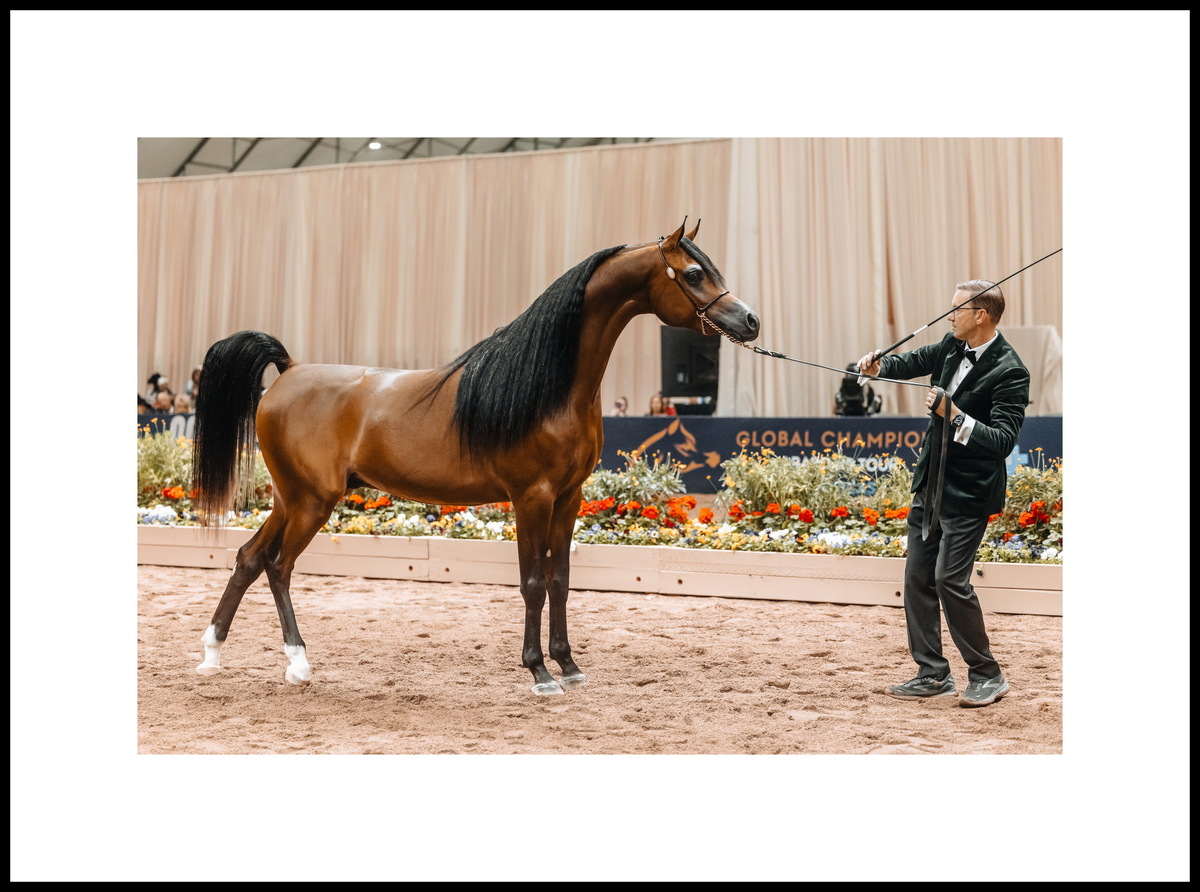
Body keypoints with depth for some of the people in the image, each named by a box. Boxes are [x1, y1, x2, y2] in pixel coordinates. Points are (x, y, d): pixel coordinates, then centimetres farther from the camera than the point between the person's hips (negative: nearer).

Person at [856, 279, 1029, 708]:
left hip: (969, 491, -8)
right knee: (917, 577, 9)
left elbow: (1002, 441, -21)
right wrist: (879, 365, 1)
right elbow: (912, 362, 21)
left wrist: (955, 415, -29)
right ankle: (933, 675, 19)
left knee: (950, 579, -11)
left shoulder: (1009, 372, -16)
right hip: (930, 484, 8)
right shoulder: (952, 346, 5)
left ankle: (987, 676, 8)